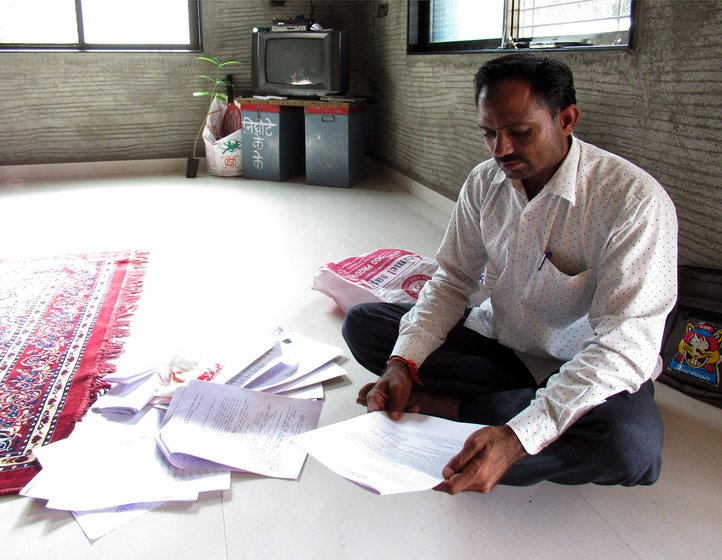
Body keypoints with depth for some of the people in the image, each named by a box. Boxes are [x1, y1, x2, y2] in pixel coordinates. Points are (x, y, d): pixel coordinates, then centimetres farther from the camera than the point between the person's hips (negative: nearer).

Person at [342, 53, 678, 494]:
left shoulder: (635, 201, -24)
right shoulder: (483, 183, -5)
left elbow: (627, 343, -30)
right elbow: (453, 281, 1)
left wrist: (517, 437, -42)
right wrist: (403, 363, -18)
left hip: (589, 371, -4)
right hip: (496, 342, 5)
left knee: (631, 439, -39)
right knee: (361, 323, -7)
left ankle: (445, 405, -20)